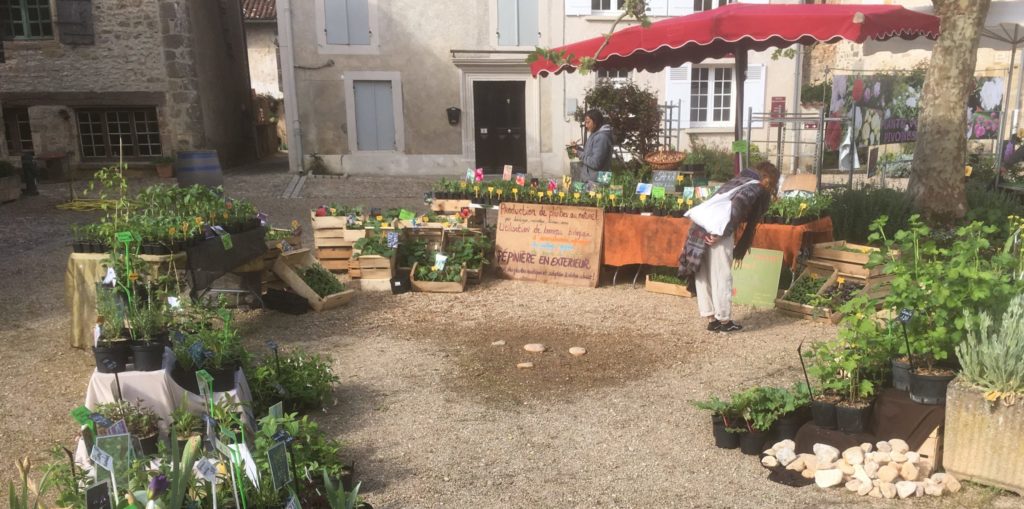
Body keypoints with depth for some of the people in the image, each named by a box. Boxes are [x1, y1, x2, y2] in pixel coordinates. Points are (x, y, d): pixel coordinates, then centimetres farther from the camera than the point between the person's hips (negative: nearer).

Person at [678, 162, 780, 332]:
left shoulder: (737, 181, 27)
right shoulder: (757, 188, 3)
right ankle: (724, 320, 14)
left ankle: (711, 319, 21)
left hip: (700, 227, 8)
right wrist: (723, 231, -19)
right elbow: (738, 203, -15)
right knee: (722, 277, 4)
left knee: (703, 275, 12)